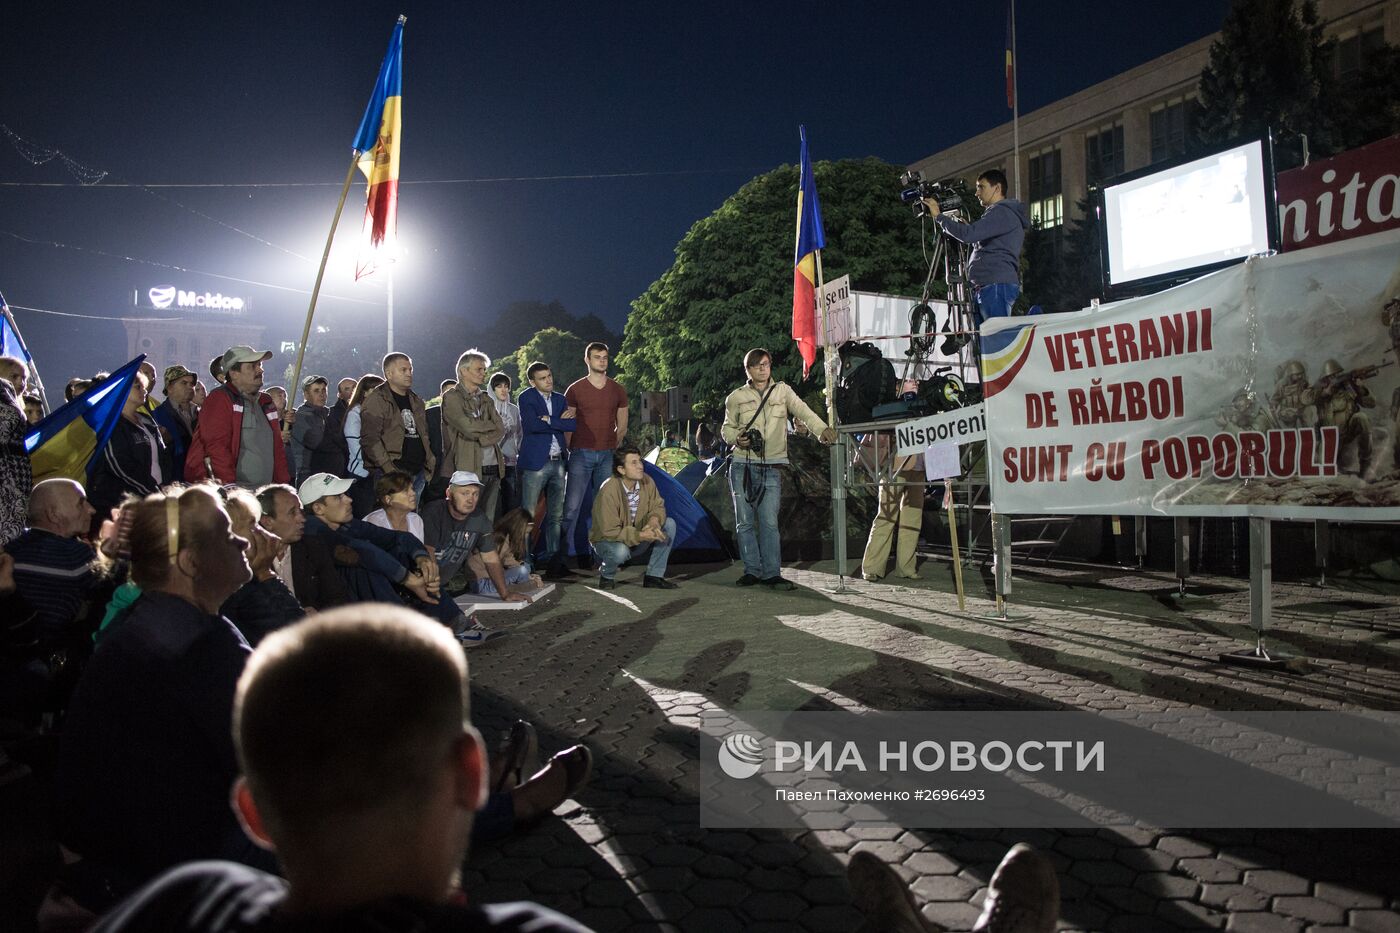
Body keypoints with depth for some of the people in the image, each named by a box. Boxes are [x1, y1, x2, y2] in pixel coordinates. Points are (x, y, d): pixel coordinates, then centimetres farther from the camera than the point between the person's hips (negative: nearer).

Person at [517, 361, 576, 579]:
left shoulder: (560, 399, 15)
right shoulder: (527, 398, -2)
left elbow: (573, 424, 2)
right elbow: (533, 425, -17)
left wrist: (549, 420, -10)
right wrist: (561, 422, -7)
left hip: (558, 462, 6)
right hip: (535, 463, -6)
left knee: (556, 515, 10)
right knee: (528, 515, -8)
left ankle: (554, 559, 17)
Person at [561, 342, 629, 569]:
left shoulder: (618, 391, 10)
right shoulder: (575, 390, 1)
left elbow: (622, 427, 14)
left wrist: (611, 447, 6)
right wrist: (572, 451, -3)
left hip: (607, 456, 3)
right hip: (581, 454, -3)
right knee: (572, 506, -7)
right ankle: (561, 553, -1)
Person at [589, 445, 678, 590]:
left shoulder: (646, 481, -12)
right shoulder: (608, 491, -30)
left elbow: (658, 507, -3)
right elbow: (610, 531, -29)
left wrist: (654, 520, -28)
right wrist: (640, 536, -37)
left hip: (638, 539, 6)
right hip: (608, 540, -6)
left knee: (669, 524, -13)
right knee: (620, 551, -40)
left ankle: (654, 576, -6)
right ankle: (606, 575, -2)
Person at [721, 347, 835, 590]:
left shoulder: (783, 391, 7)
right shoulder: (736, 397, 7)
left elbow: (802, 411, -6)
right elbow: (727, 428, 15)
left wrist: (822, 429, -23)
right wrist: (736, 439, -8)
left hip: (772, 467, -1)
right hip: (742, 466, 1)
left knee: (769, 522, -5)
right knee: (745, 521, 2)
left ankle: (771, 573, 0)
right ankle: (752, 570, 10)